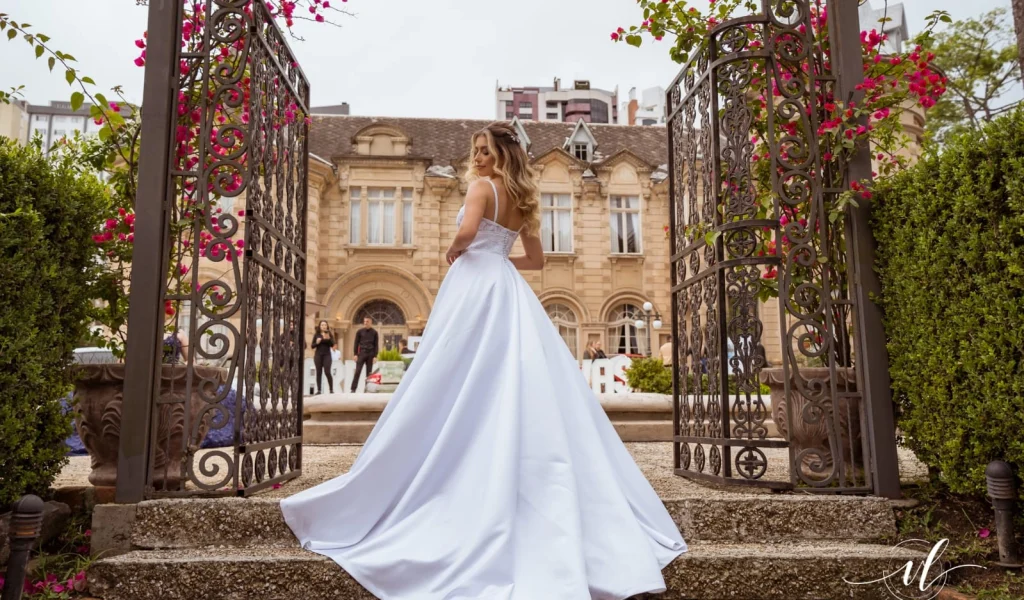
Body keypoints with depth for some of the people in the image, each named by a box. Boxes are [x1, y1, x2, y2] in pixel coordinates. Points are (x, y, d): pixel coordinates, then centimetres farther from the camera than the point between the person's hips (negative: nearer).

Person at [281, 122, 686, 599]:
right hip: (510, 293, 7)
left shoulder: (482, 186, -1)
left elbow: (467, 231, -20)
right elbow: (537, 260, 26)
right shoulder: (523, 200, 20)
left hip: (477, 289, -7)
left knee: (461, 389, -6)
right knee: (522, 391, 4)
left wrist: (453, 251, -1)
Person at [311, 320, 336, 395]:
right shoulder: (316, 335, 8)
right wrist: (317, 342, -12)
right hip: (318, 355, 1)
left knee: (327, 372, -10)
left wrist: (328, 339, -18)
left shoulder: (329, 334, 6)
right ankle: (319, 390, 3)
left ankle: (331, 389, -3)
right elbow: (313, 346, 6)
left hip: (327, 355, -1)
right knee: (319, 373, 0)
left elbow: (332, 344, -3)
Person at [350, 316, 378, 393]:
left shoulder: (374, 332, 7)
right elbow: (356, 343, 6)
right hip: (361, 354, -1)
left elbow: (376, 345, 6)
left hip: (370, 354, 1)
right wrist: (355, 354, -3)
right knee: (357, 371, -6)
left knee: (369, 372, 3)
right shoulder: (360, 332, 6)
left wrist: (375, 356, -2)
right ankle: (353, 389, -6)